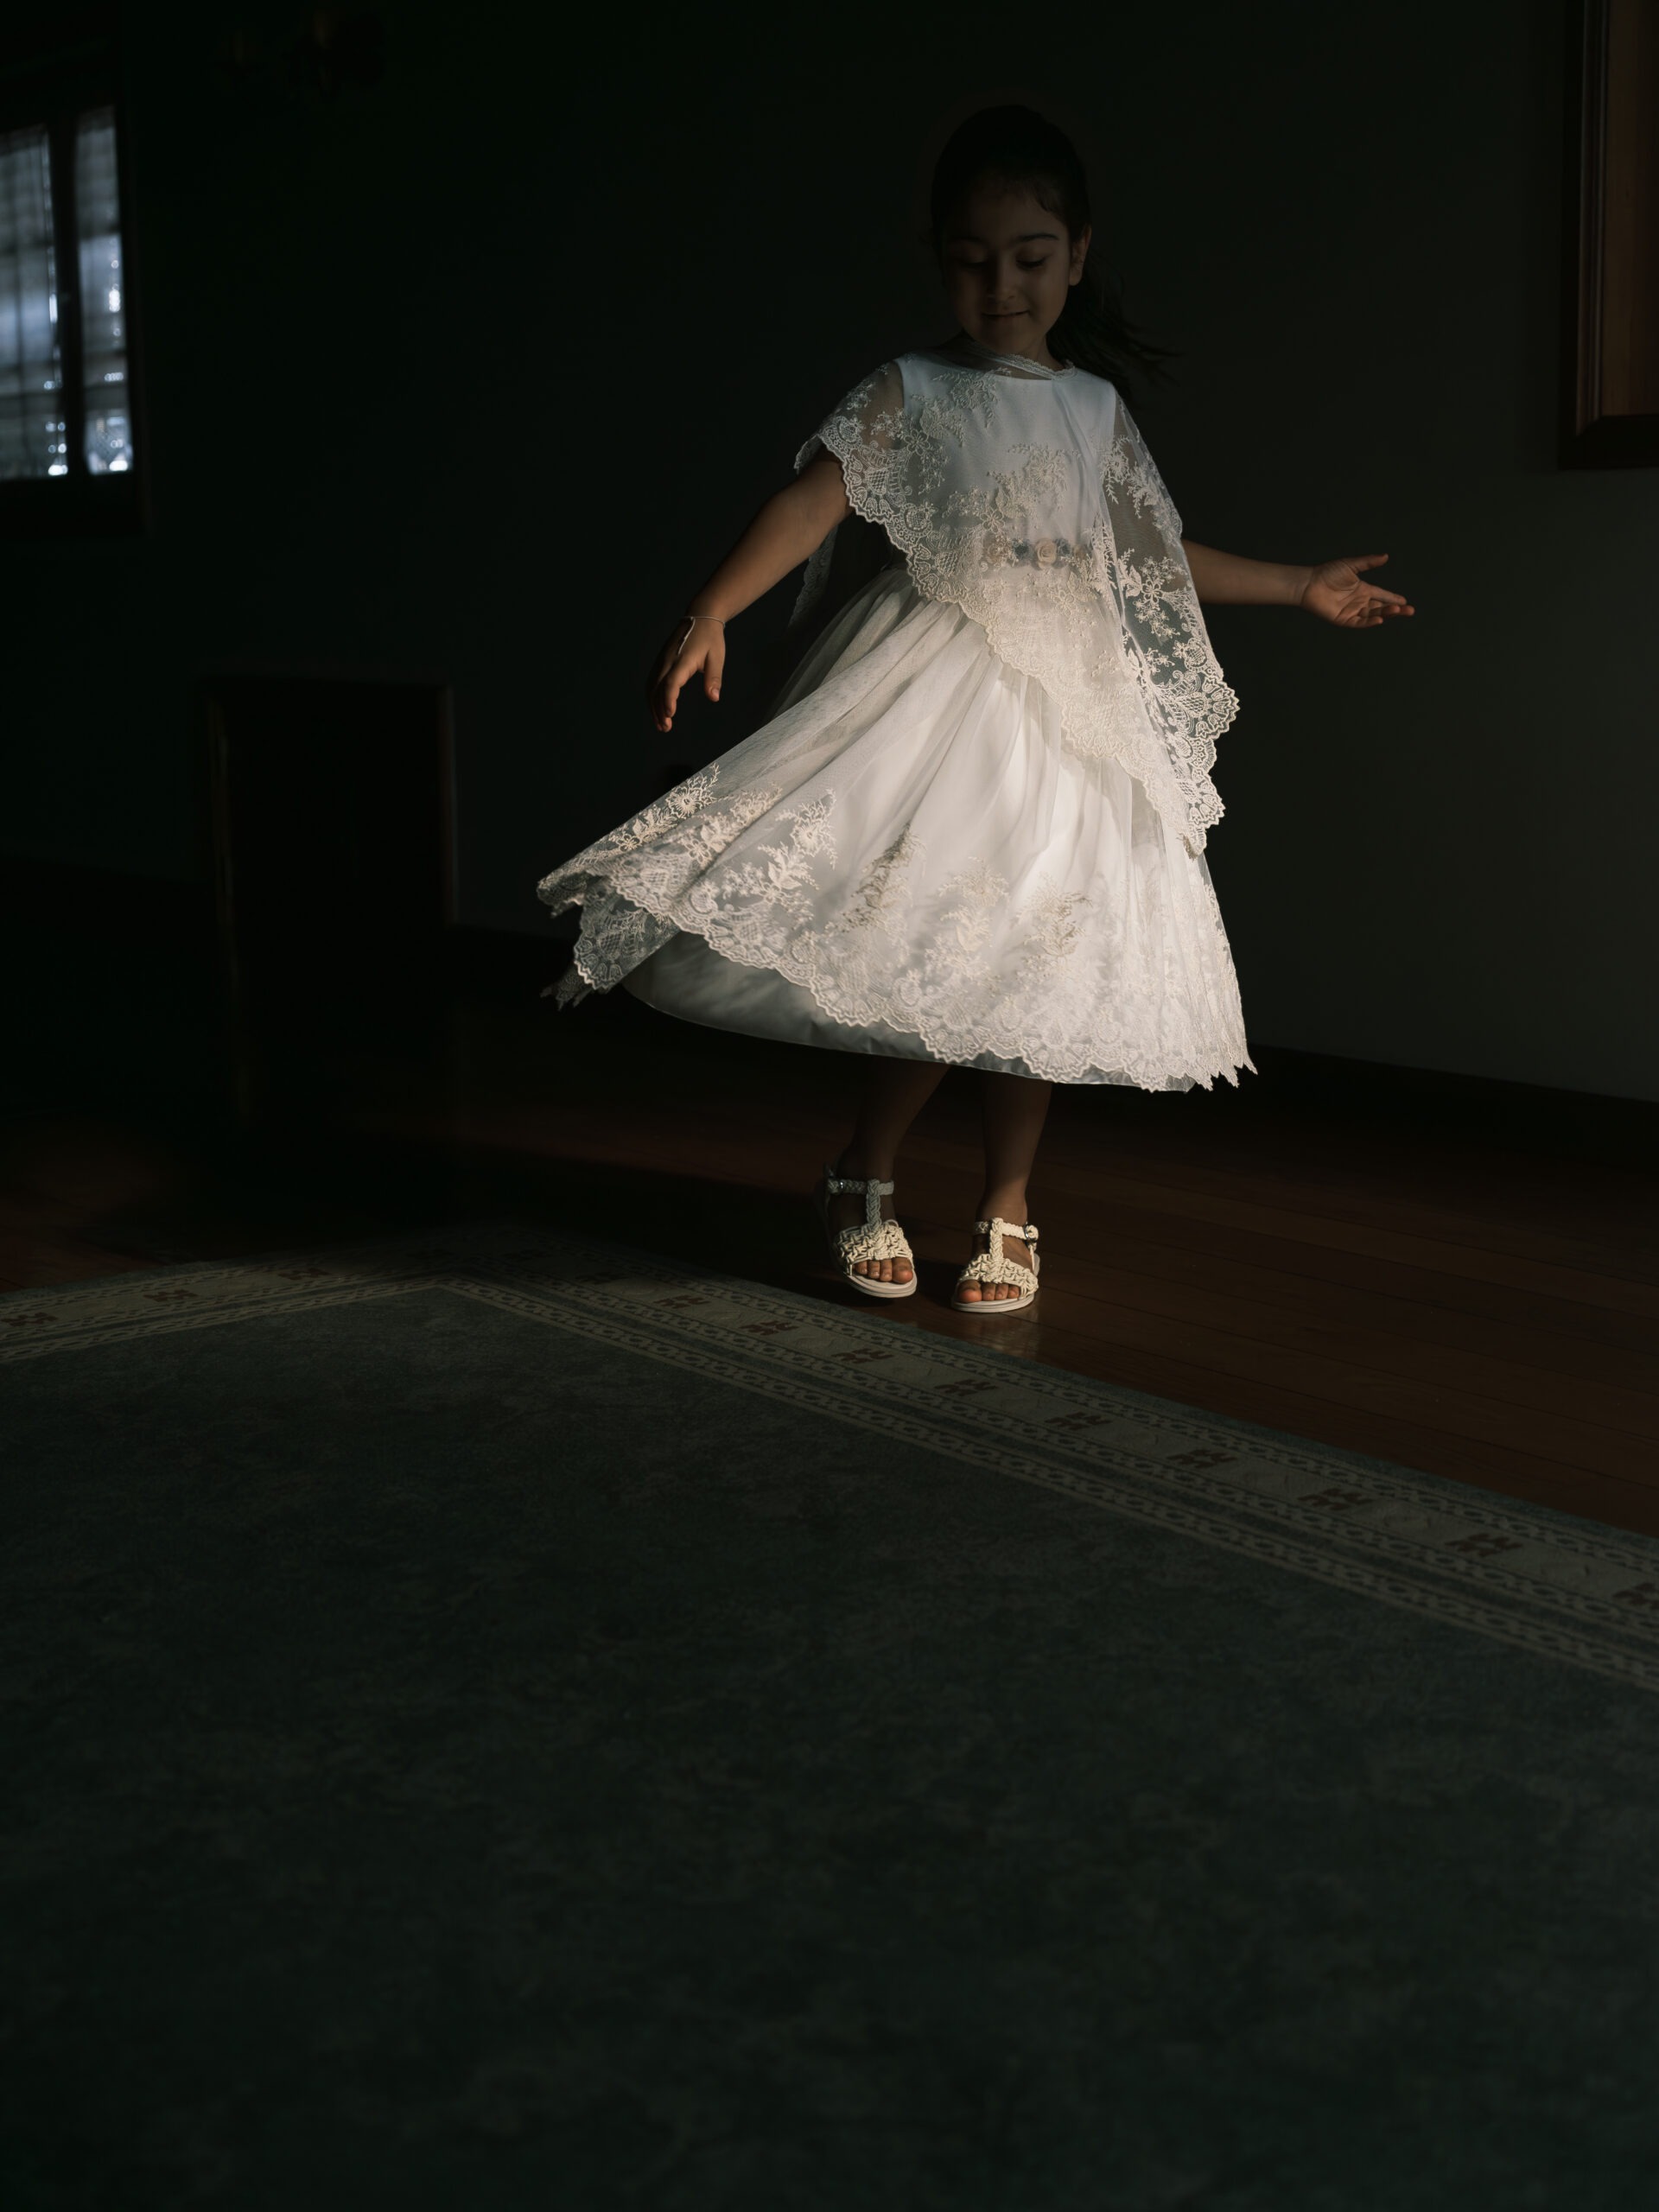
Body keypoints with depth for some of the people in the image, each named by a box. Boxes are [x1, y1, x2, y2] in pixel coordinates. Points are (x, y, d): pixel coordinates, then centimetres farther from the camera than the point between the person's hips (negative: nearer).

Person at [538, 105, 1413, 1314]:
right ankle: (864, 1178, 12)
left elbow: (1161, 556, 21)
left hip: (1072, 709, 4)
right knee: (934, 954, -10)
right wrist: (710, 613, -28)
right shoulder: (911, 393, -2)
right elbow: (812, 501, -14)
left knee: (1038, 965, 4)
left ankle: (1006, 1211, 17)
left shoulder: (1097, 411, 11)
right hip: (939, 696, -4)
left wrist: (1303, 587, 25)